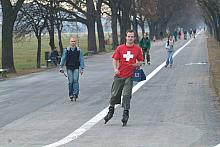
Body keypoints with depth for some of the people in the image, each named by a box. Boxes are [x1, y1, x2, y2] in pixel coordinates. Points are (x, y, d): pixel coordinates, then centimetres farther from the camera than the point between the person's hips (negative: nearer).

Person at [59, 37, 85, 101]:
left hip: (76, 68, -1)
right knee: (70, 81, 0)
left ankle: (75, 93, -18)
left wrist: (82, 68, 0)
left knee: (75, 80, -14)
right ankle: (71, 95, 7)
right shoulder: (66, 50, 2)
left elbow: (81, 59, 4)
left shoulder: (79, 50, 2)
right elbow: (63, 59, 5)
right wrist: (61, 67, -1)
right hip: (69, 67, 1)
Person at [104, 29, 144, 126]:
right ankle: (111, 110, 27)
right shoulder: (120, 48, 2)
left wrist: (137, 65, -11)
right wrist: (115, 69, -10)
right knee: (114, 94, 8)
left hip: (129, 76, -1)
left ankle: (126, 113, 1)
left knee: (127, 95, -6)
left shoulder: (137, 49, 3)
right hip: (119, 75, 1)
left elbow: (141, 61, 11)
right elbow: (115, 59, 6)